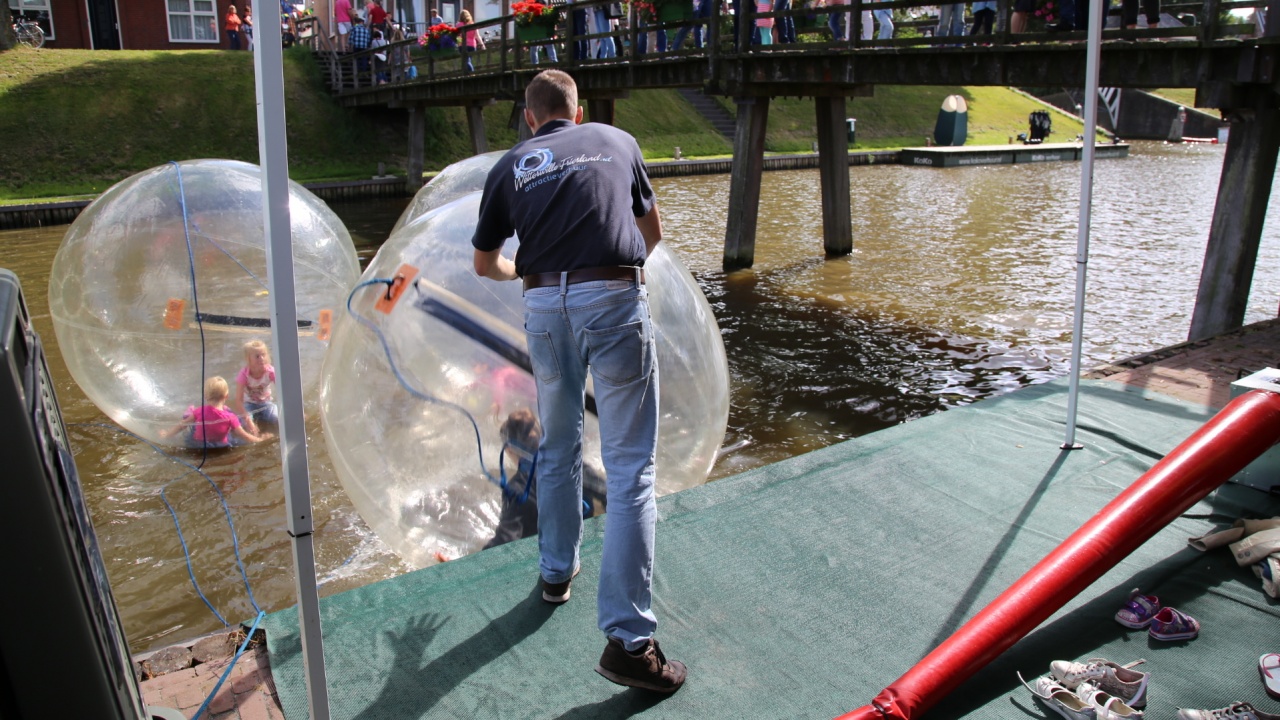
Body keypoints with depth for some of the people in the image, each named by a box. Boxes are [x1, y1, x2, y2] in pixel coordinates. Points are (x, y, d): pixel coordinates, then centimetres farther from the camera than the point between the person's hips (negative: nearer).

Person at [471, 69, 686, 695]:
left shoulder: (510, 166, 17)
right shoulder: (618, 141, 18)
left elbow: (485, 264, 22)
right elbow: (652, 233, 26)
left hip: (545, 308, 2)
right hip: (616, 301, -2)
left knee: (556, 449, 23)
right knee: (630, 470, -2)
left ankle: (556, 573, 39)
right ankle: (628, 640, -3)